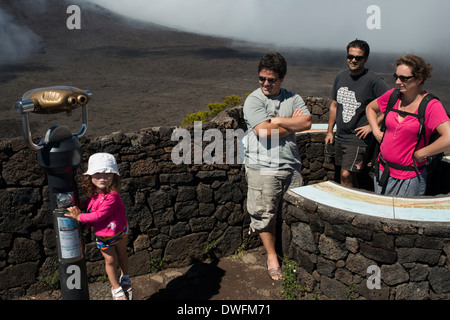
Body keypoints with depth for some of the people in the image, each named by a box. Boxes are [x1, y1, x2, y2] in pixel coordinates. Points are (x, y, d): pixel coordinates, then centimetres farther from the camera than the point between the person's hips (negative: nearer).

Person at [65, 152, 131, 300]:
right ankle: (116, 288, 37)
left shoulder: (112, 196, -33)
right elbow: (89, 205, 9)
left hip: (120, 231, -3)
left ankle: (124, 278, 52)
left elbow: (99, 215, -31)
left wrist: (79, 217, -24)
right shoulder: (93, 193, -13)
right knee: (111, 261, 15)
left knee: (122, 254, 24)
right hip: (103, 236, 3)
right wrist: (78, 209, -8)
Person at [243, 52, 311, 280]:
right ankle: (271, 256, 21)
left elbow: (307, 123, -5)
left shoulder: (293, 98, 9)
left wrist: (278, 120, -12)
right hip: (263, 167, -4)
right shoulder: (254, 100, -5)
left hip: (291, 165, 4)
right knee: (265, 215, 3)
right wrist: (293, 123, -6)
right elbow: (264, 131, -18)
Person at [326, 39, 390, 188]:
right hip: (340, 137, 6)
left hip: (358, 138, -6)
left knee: (346, 176, -11)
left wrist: (372, 126, -15)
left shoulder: (373, 80, -12)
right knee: (350, 176, 14)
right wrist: (330, 131, 17)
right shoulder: (341, 76, 8)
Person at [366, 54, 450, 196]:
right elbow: (370, 108, 19)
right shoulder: (393, 95, -1)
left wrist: (420, 154, -19)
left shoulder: (431, 105, -16)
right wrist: (376, 132, 5)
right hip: (383, 170, 5)